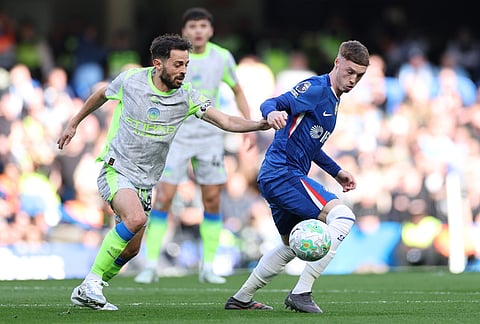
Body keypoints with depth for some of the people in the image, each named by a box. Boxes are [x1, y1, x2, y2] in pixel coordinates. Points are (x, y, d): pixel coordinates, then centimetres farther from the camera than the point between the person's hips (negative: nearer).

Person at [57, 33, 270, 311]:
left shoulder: (187, 96, -7)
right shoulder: (130, 80, -11)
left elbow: (227, 122, -16)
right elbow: (101, 95, 11)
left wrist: (261, 124, -33)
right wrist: (74, 124, 21)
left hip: (145, 181, 5)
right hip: (115, 169, -5)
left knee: (131, 248, 7)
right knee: (135, 218, -31)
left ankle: (86, 293, 26)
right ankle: (92, 282, -19)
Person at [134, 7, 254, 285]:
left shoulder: (222, 57, -2)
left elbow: (237, 91, 13)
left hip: (210, 135, 2)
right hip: (175, 134, -2)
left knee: (212, 199, 2)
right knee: (164, 197, -9)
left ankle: (208, 267, 12)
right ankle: (151, 266, -3)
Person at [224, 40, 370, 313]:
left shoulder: (332, 98, 19)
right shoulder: (316, 88, -11)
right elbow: (275, 103, -24)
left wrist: (336, 171, 28)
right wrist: (272, 113, -47)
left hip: (274, 178, 11)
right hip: (283, 173, -11)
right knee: (342, 216, -22)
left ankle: (241, 299, 35)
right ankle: (301, 293, -23)